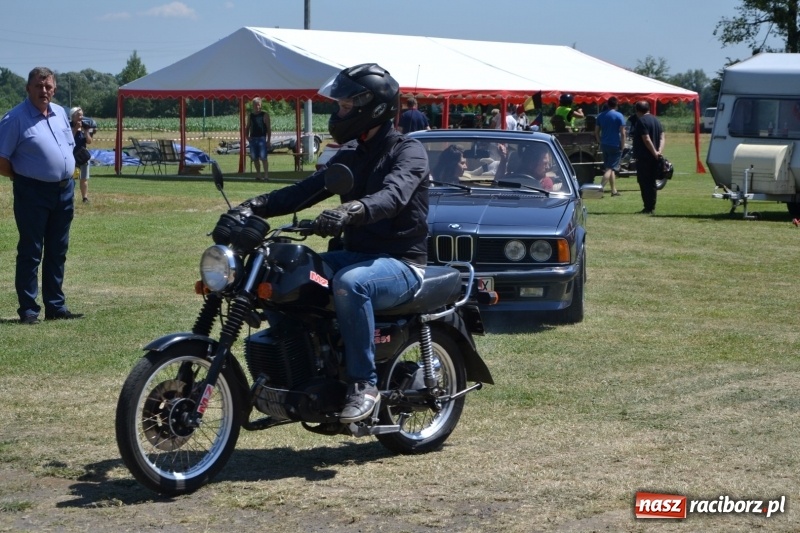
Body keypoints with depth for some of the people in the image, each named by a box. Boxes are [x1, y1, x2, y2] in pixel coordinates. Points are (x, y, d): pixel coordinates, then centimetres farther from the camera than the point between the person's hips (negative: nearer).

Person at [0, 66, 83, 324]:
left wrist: (68, 173, 11)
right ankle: (28, 309, 3)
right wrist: (23, 178, -4)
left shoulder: (60, 114, 10)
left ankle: (55, 306, 20)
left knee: (57, 252, 12)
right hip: (33, 192, -7)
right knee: (31, 252, -2)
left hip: (64, 189, 7)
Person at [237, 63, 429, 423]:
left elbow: (393, 195, -30)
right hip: (355, 254, 8)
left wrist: (350, 212, -50)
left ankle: (363, 383, -30)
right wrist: (257, 206, -11)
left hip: (400, 263, -8)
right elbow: (306, 190, 6)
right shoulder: (350, 155, 16)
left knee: (349, 284, -40)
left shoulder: (408, 151, -9)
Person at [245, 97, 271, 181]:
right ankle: (258, 175, 17)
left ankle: (266, 175, -12)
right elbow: (248, 127, 18)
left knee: (263, 157, -11)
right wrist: (247, 136, -1)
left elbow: (269, 128, -4)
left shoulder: (264, 115, -1)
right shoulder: (250, 116, 12)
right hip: (253, 139, 5)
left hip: (262, 138, -5)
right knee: (255, 158, 7)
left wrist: (269, 139, -11)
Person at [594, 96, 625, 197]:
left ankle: (614, 190, 19)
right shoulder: (619, 116, -9)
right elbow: (622, 133, -13)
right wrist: (622, 146, -6)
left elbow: (596, 131, 9)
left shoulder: (601, 115, 7)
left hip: (604, 145, 6)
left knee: (609, 168, 15)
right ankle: (601, 187, -20)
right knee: (610, 168, -6)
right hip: (615, 146, -6)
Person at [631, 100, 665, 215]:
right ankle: (652, 207, 16)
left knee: (644, 183, -5)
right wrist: (659, 151, -5)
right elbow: (662, 138, 7)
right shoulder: (656, 120, 15)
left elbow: (646, 139, -20)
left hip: (644, 157, -8)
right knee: (652, 183, 13)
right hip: (654, 158, 8)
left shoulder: (641, 121, -12)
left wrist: (654, 152, -15)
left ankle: (648, 208, -7)